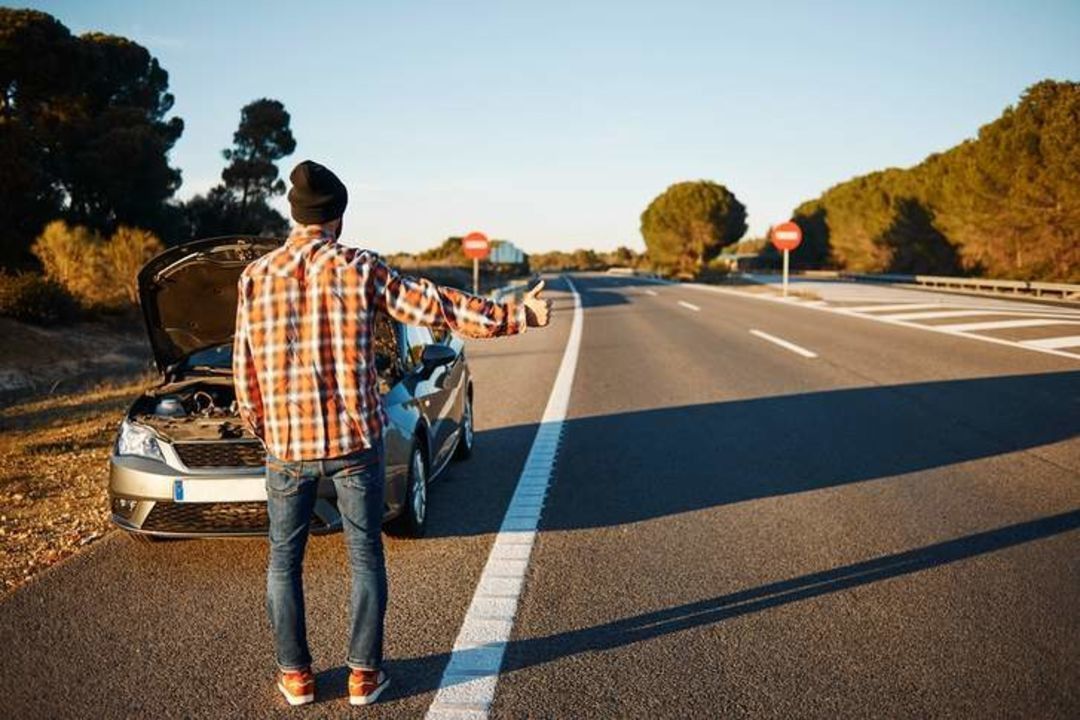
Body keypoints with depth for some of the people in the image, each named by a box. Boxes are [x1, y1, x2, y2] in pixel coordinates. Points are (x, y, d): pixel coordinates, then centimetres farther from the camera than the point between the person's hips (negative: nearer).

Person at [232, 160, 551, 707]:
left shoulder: (256, 276, -1)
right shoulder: (359, 269, -7)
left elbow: (244, 366, 3)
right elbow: (436, 308, -7)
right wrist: (514, 316, 0)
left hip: (287, 443, 1)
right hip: (354, 439, -1)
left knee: (284, 561, 16)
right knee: (365, 558, 12)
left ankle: (295, 675, 22)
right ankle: (364, 675, 19)